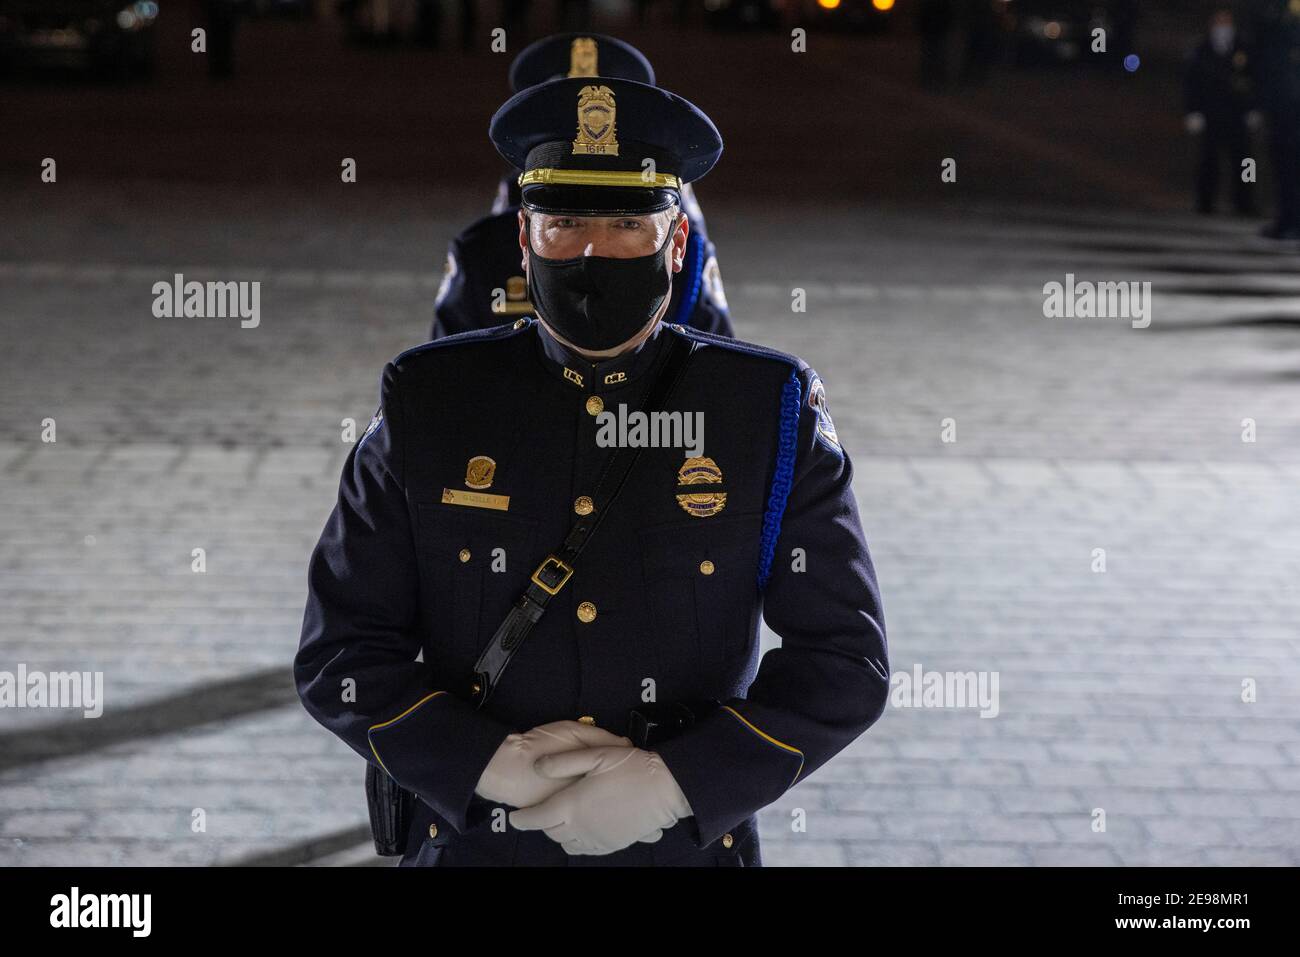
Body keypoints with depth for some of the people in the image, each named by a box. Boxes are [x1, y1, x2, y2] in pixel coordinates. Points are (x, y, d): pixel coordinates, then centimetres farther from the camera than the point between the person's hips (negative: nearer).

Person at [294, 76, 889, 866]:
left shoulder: (772, 415, -5)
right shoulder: (427, 407, -4)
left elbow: (848, 659, -7)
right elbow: (338, 653, -3)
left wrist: (675, 784, -19)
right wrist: (491, 766, -18)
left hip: (692, 844, 0)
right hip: (468, 843, 1)